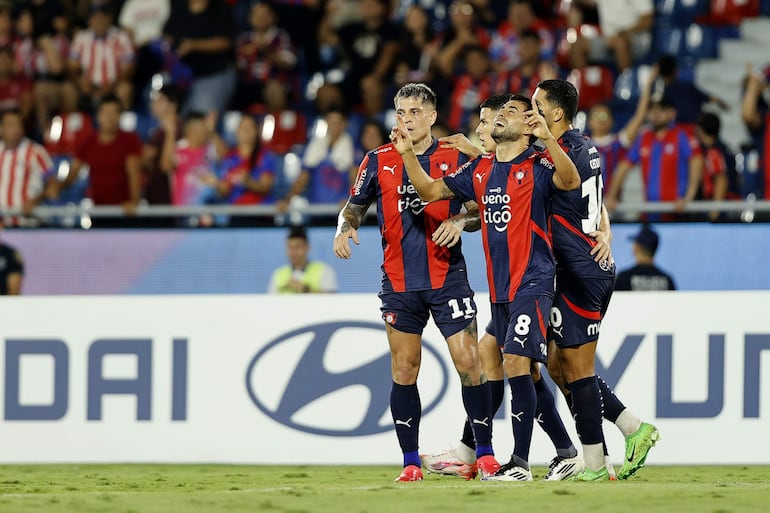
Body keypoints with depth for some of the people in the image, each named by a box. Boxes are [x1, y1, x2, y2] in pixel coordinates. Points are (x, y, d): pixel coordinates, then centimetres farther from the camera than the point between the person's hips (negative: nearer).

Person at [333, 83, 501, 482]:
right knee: (403, 371, 2)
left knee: (468, 363, -8)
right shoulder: (378, 161, 5)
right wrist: (345, 228, -5)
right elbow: (354, 207, 16)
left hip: (447, 277, -2)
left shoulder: (455, 158, 1)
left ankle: (485, 454, 2)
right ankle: (411, 462, 9)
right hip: (399, 282, 2)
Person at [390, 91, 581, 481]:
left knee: (516, 364, -15)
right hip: (499, 288, 7)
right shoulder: (480, 169, 14)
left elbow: (570, 181, -25)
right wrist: (407, 153, 3)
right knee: (520, 370, 10)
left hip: (531, 284, -7)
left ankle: (520, 462, -13)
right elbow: (431, 190, 16)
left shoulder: (536, 167, -6)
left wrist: (547, 138, -38)